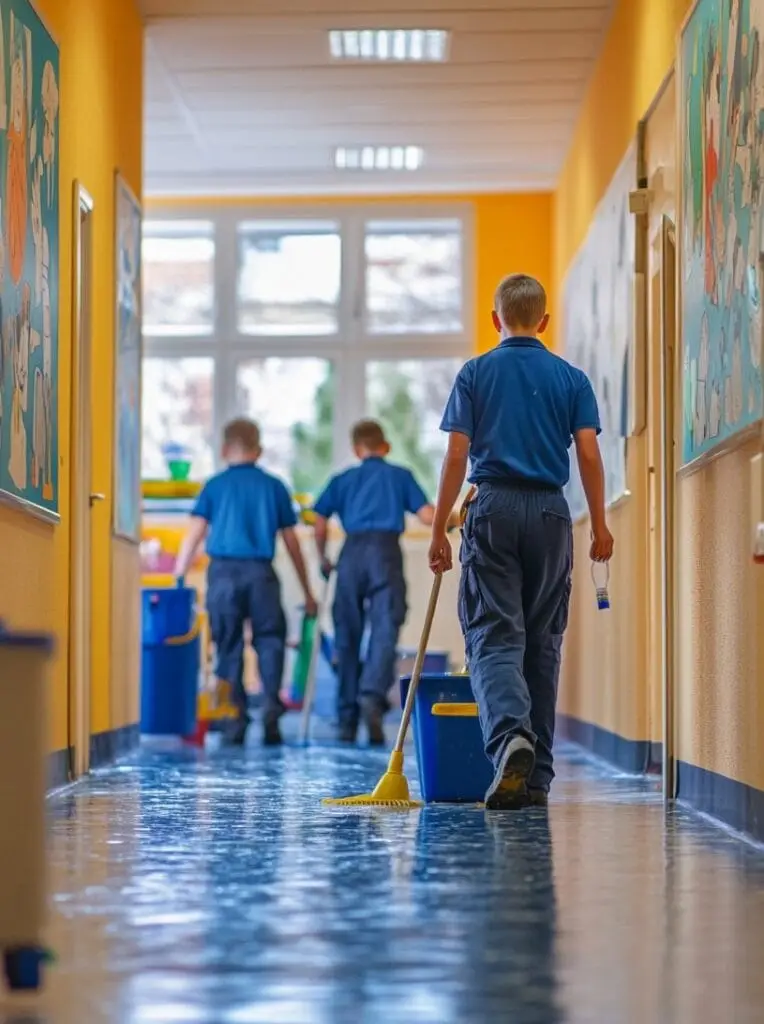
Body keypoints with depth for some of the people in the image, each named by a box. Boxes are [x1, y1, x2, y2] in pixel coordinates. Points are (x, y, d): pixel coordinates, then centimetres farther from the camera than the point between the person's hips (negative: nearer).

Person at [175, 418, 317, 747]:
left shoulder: (215, 486, 8)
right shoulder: (274, 486, 10)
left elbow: (195, 535, 0)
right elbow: (291, 542, 12)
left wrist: (176, 579, 4)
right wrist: (307, 591, 18)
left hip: (223, 572, 0)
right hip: (261, 572, 0)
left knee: (228, 645, 7)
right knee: (269, 639, 7)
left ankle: (237, 716, 5)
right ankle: (271, 703, -11)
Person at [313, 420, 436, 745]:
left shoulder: (342, 480, 19)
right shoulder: (400, 476, 16)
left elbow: (320, 524, 9)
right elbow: (428, 517, 7)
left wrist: (323, 560, 22)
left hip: (352, 552, 2)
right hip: (386, 551, -2)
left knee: (347, 635, 9)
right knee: (385, 630, -7)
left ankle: (347, 720, 12)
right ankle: (372, 694, -33)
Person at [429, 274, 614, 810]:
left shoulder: (475, 374, 3)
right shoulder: (571, 378, 6)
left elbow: (456, 457, -2)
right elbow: (589, 454, -1)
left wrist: (439, 530, 1)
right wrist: (600, 524, 6)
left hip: (493, 509, -2)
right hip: (550, 513, 2)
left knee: (494, 636, -4)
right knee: (543, 640, 10)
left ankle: (511, 734, -33)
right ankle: (537, 775, 13)